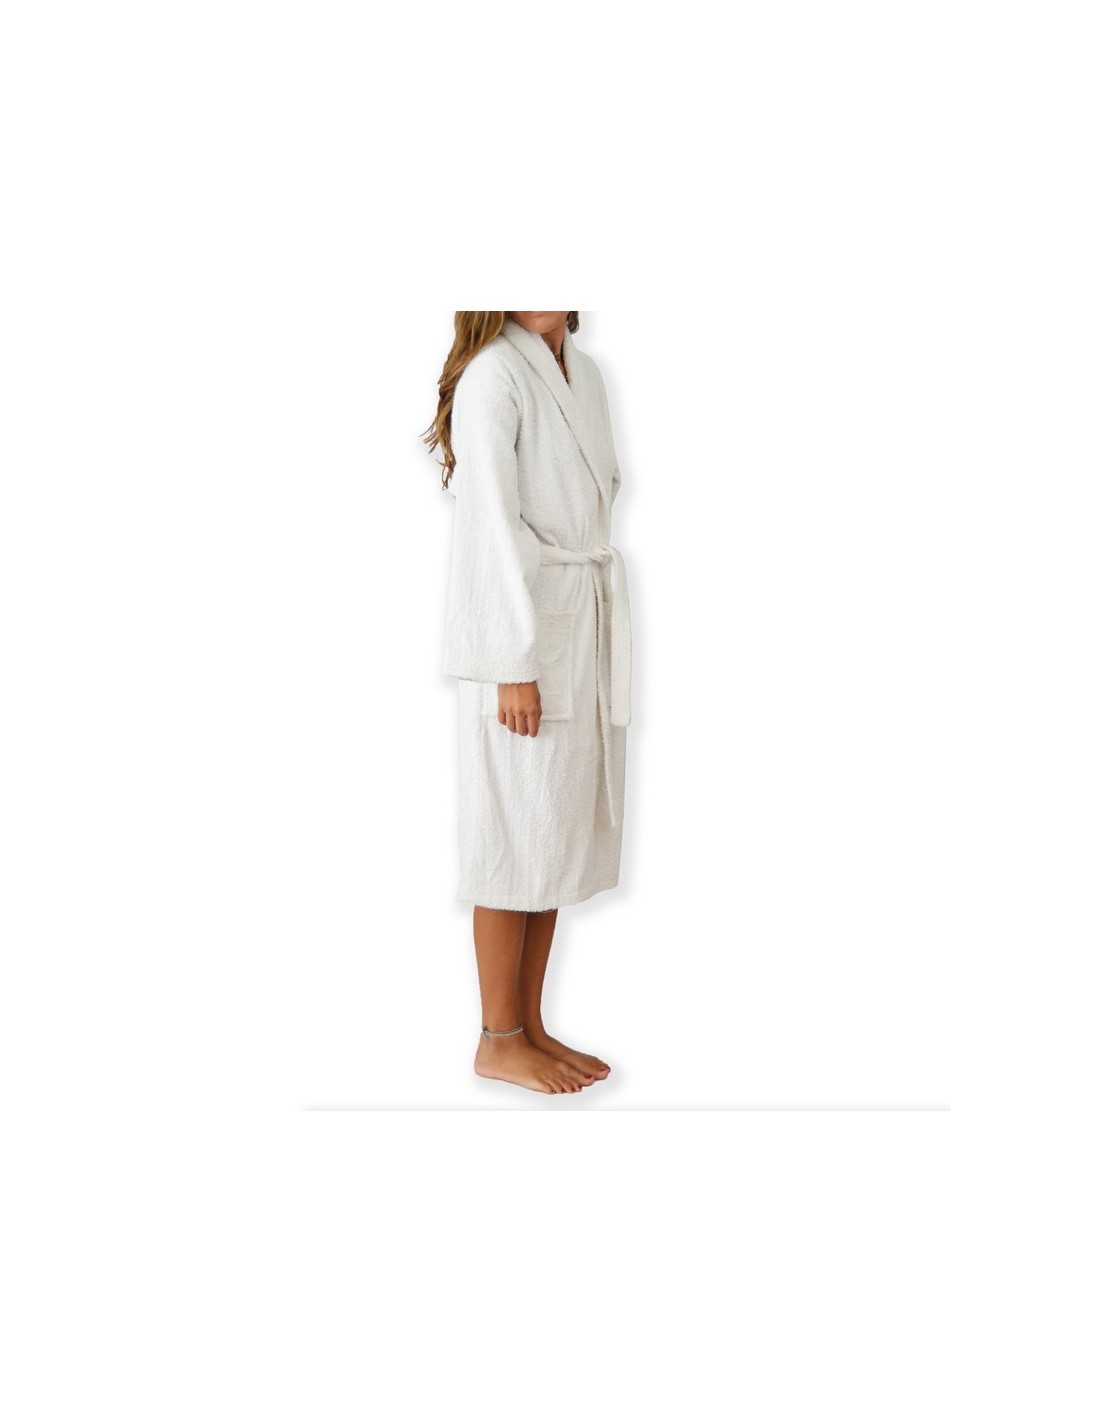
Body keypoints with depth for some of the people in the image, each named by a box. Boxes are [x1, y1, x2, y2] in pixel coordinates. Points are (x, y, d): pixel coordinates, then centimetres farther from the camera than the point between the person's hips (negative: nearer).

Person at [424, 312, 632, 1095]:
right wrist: (516, 662, -18)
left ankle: (533, 1026, 23)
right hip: (523, 632, -8)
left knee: (562, 832, 12)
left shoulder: (586, 371, 12)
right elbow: (493, 523, -16)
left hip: (589, 632, 8)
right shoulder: (493, 375, -11)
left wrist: (604, 638, 11)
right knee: (519, 835, 0)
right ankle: (499, 1041, 14)